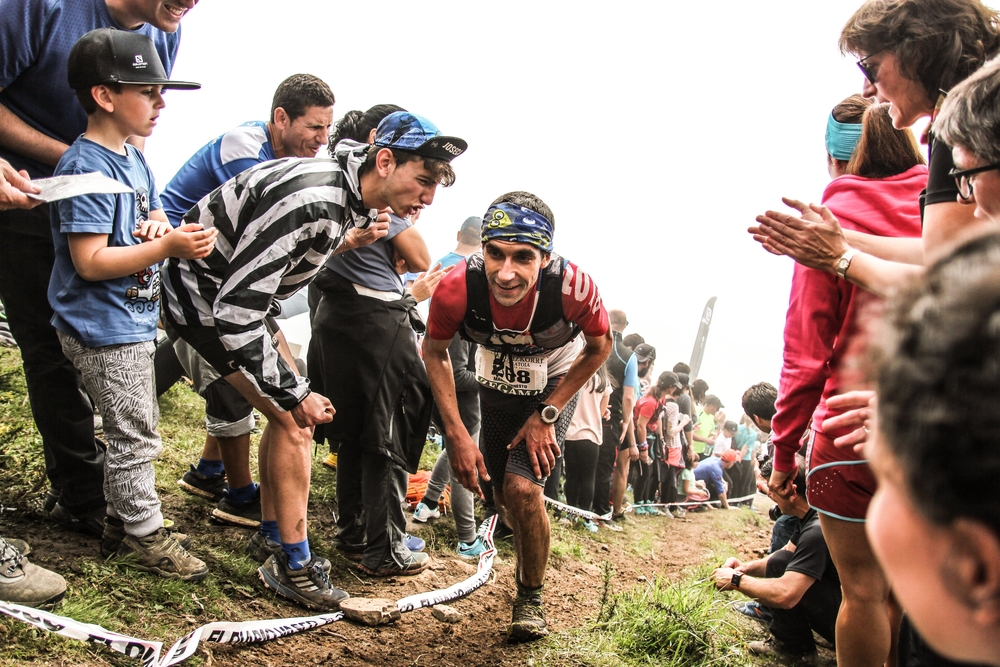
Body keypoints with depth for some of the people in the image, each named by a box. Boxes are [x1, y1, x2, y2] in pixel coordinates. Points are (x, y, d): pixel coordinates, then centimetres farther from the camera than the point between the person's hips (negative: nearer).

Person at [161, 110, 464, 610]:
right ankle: (294, 568, -1)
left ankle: (274, 544, 24)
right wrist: (295, 394, -28)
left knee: (290, 411, 12)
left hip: (230, 291, 10)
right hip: (201, 296, -10)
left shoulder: (348, 192, -4)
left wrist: (348, 241, 1)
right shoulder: (310, 199, -34)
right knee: (294, 418, -11)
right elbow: (238, 309, -34)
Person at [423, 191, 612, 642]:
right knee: (505, 500, 13)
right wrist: (457, 434, -18)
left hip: (556, 386, -2)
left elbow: (599, 346, -15)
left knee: (522, 488, -21)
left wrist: (546, 415, -18)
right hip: (497, 385, 3)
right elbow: (435, 353, -13)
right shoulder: (457, 288, -35)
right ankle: (531, 558, 48)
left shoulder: (573, 286, -38)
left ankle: (531, 596, 4)